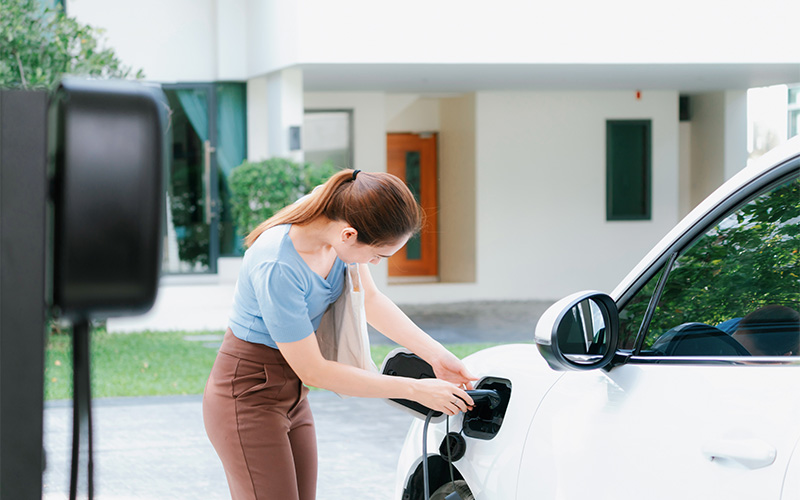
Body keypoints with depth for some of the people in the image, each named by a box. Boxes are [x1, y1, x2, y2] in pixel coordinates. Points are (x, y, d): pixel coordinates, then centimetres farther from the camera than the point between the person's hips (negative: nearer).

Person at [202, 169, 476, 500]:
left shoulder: (338, 221, -10)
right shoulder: (276, 267, -32)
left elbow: (369, 299, 9)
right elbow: (313, 371, -23)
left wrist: (436, 354, -1)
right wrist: (415, 390, -19)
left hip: (291, 395, 8)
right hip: (247, 395, -8)